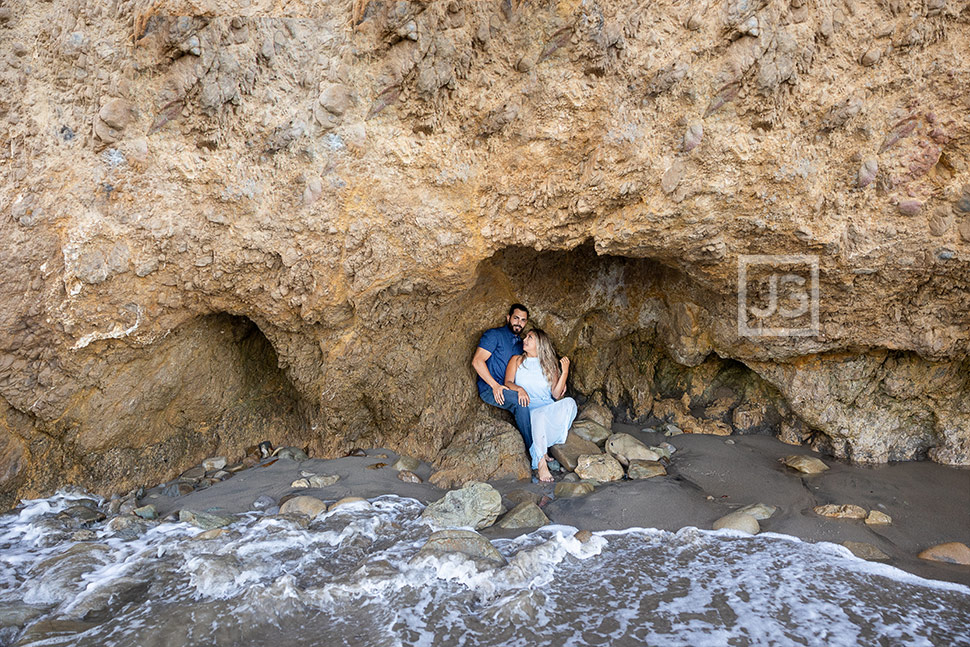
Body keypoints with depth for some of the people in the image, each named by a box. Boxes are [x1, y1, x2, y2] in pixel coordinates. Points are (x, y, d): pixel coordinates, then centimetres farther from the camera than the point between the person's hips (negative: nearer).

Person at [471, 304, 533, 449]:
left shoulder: (520, 343, 22)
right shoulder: (494, 335, 0)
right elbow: (477, 361, -11)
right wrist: (495, 385, -19)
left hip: (510, 389, 7)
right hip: (490, 389, -7)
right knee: (521, 401, -32)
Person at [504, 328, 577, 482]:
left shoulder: (550, 364, 16)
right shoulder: (517, 360, 15)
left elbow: (556, 394, 5)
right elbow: (507, 383, 3)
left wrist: (565, 372, -7)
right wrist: (519, 389, -19)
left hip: (549, 408, 3)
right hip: (528, 408, -2)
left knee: (569, 402, -28)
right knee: (539, 415, -37)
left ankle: (543, 449, -25)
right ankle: (541, 463, -35)